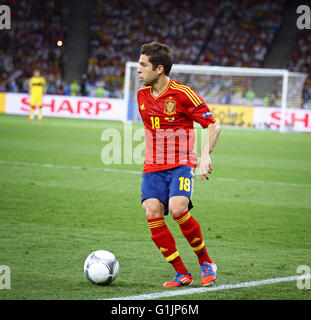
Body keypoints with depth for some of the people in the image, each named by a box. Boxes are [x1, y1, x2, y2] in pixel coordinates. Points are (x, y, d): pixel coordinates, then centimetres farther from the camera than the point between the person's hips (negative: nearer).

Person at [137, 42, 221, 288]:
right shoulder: (142, 95, 9)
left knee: (177, 209, -28)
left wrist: (205, 156, -19)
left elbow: (213, 126, -7)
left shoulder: (182, 94, -10)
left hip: (181, 165, -5)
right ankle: (182, 274, -7)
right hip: (153, 167, 5)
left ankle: (206, 262, -5)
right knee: (152, 213, -17)